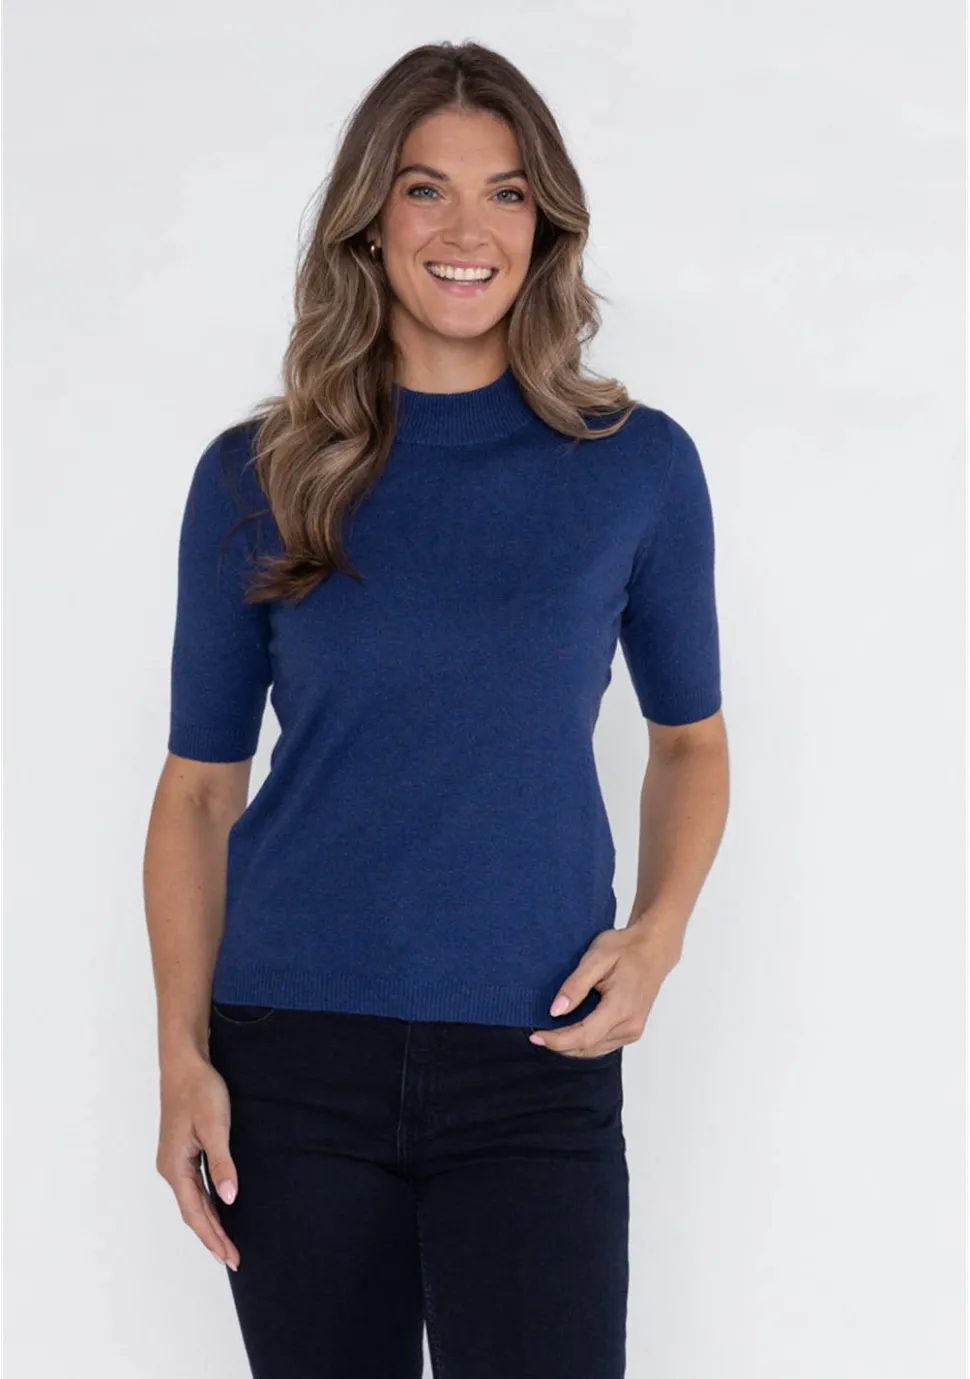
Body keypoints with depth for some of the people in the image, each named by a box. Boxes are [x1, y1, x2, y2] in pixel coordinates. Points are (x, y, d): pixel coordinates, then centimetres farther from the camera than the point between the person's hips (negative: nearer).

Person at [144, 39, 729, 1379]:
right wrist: (183, 1057, -3)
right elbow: (201, 784, 5)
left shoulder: (637, 464, 2)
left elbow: (689, 733, 14)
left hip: (536, 1070, -1)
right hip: (296, 1065, 1)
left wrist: (658, 931, -4)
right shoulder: (255, 478, 3)